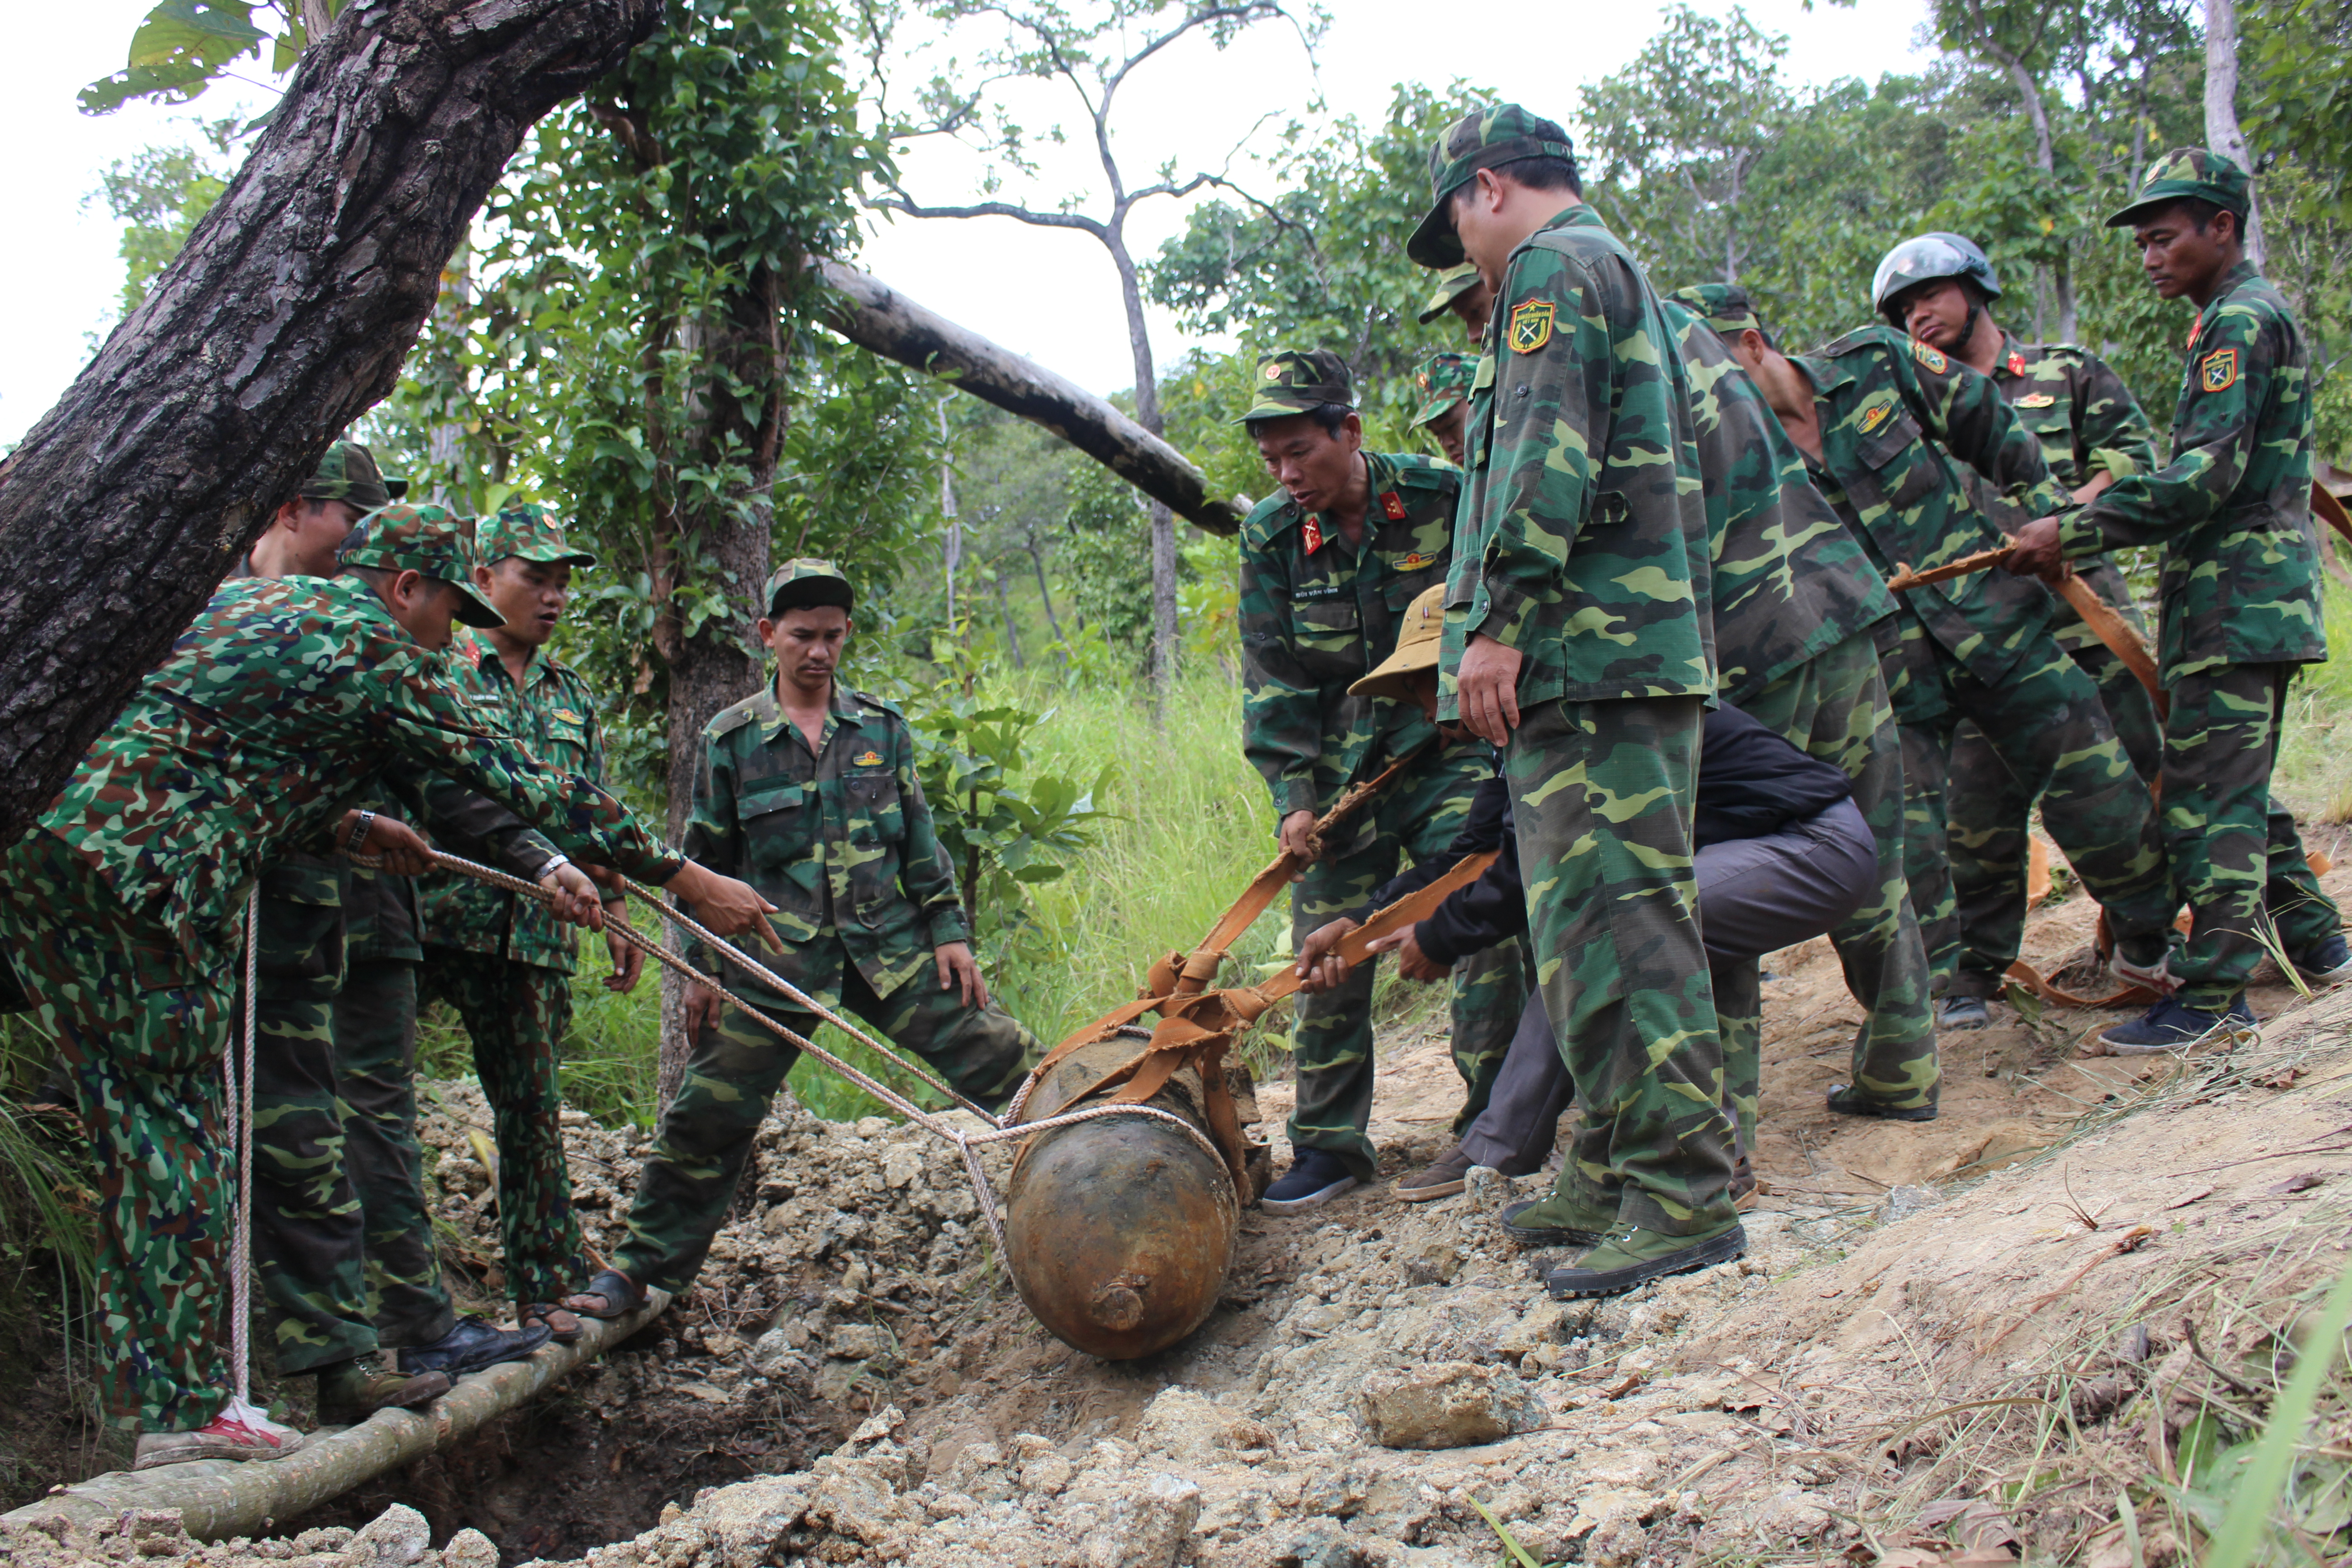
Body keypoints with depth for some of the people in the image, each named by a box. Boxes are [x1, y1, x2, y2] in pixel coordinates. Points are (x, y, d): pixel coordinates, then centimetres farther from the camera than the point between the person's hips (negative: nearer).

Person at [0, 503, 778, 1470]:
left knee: (131, 1125, 13)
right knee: (181, 1129, 0)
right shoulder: (377, 650, 1)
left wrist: (349, 827, 25)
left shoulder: (245, 599, 24)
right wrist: (686, 878, 7)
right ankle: (185, 1406, 5)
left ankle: (141, 1388, 18)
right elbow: (520, 786, 1)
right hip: (142, 872, -8)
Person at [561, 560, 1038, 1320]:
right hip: (779, 960, -1)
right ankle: (642, 1265, 13)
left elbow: (921, 840, 10)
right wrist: (701, 970, 5)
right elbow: (707, 859, 7)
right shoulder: (731, 739, 1)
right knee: (707, 1115, 0)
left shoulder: (882, 727, 6)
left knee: (1005, 1060, -2)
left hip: (891, 949, 2)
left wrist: (949, 933, 4)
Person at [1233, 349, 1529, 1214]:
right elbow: (1272, 677, 0)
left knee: (1485, 928, -8)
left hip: (1449, 749, -2)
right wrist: (1293, 793, -8)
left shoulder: (1441, 498, -9)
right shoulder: (1270, 536, -2)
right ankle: (1328, 1144, 11)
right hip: (1339, 769, 2)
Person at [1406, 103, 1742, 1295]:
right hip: (1647, 647, 11)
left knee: (1609, 923, -13)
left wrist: (1497, 618, -21)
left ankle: (1683, 1203, -14)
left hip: (1584, 652, -11)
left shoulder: (1555, 266, -3)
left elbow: (1546, 450, -18)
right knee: (1612, 917, 13)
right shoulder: (1627, 279, 29)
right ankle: (1615, 1179, 20)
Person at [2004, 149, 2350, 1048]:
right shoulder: (2242, 318, 20)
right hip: (2247, 598, 10)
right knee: (2236, 784, 17)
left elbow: (2206, 476, -22)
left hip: (2236, 598, -10)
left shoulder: (2242, 320, -12)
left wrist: (2074, 534, -21)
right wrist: (2082, 529, 18)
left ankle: (2212, 992, -8)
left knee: (2210, 791, -10)